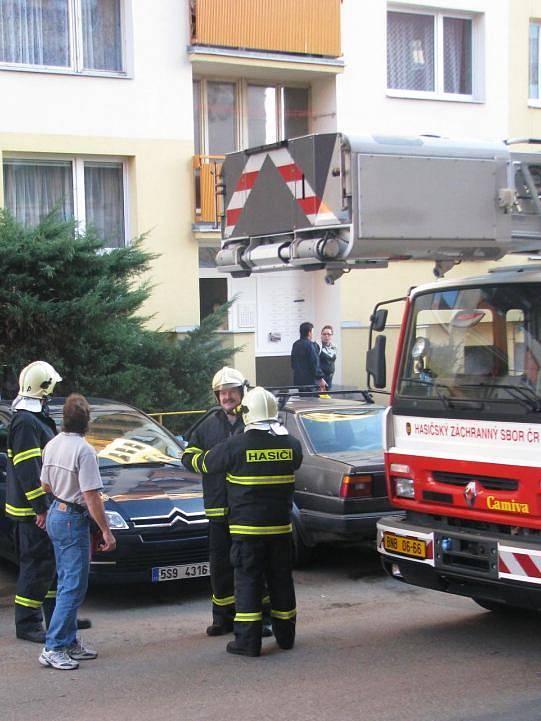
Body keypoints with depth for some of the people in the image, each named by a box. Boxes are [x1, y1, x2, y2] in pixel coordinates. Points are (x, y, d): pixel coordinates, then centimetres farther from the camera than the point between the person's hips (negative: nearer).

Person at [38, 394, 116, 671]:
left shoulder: (52, 445, 5)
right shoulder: (84, 450, -20)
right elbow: (91, 497, -20)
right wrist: (106, 531, -14)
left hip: (55, 515, 9)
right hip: (73, 519, -9)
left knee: (67, 584, 16)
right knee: (73, 587, -5)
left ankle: (69, 642, 21)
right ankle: (53, 648, -6)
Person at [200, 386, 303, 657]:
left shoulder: (236, 445, -12)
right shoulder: (291, 444, 0)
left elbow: (208, 462, 2)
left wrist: (200, 454, 25)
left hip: (247, 528, -4)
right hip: (281, 526, 4)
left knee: (248, 581, 1)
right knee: (281, 579, 13)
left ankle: (248, 641, 0)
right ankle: (285, 635, 22)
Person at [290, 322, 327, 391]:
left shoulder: (295, 345, 13)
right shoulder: (309, 345, -14)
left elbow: (293, 364, 21)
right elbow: (315, 364, -17)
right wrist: (320, 378, -13)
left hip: (297, 380, 9)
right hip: (309, 381, -9)